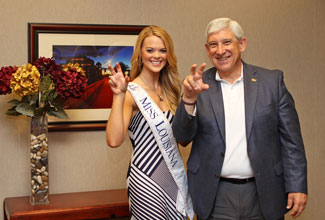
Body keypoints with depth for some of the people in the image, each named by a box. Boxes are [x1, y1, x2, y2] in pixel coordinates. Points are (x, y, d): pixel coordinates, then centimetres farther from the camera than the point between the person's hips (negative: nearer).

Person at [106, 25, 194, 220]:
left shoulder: (169, 89, 9)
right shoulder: (132, 92, -11)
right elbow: (114, 140, -24)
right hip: (147, 180, -6)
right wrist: (118, 95, -27)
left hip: (175, 176, 7)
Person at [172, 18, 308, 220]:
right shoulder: (199, 85, 0)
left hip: (263, 195, 1)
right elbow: (183, 137, -7)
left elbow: (291, 140, 1)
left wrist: (297, 186, -4)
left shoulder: (272, 81, 1)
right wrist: (189, 97, -22)